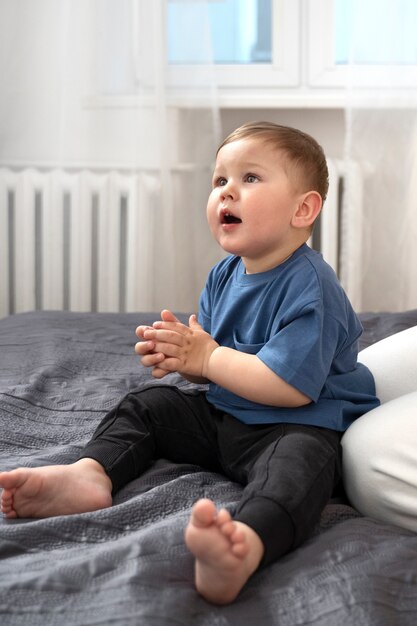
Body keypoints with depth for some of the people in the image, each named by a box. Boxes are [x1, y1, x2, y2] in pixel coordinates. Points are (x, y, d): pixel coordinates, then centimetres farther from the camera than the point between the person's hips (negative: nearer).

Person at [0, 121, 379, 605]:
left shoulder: (310, 287, -20)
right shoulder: (224, 275, 7)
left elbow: (291, 386, -28)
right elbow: (210, 359, 16)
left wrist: (207, 357, -20)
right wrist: (178, 352, -9)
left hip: (300, 424, -9)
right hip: (223, 414, 10)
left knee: (300, 460, -40)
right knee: (147, 404, 9)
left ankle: (245, 545, -72)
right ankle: (90, 472, -16)